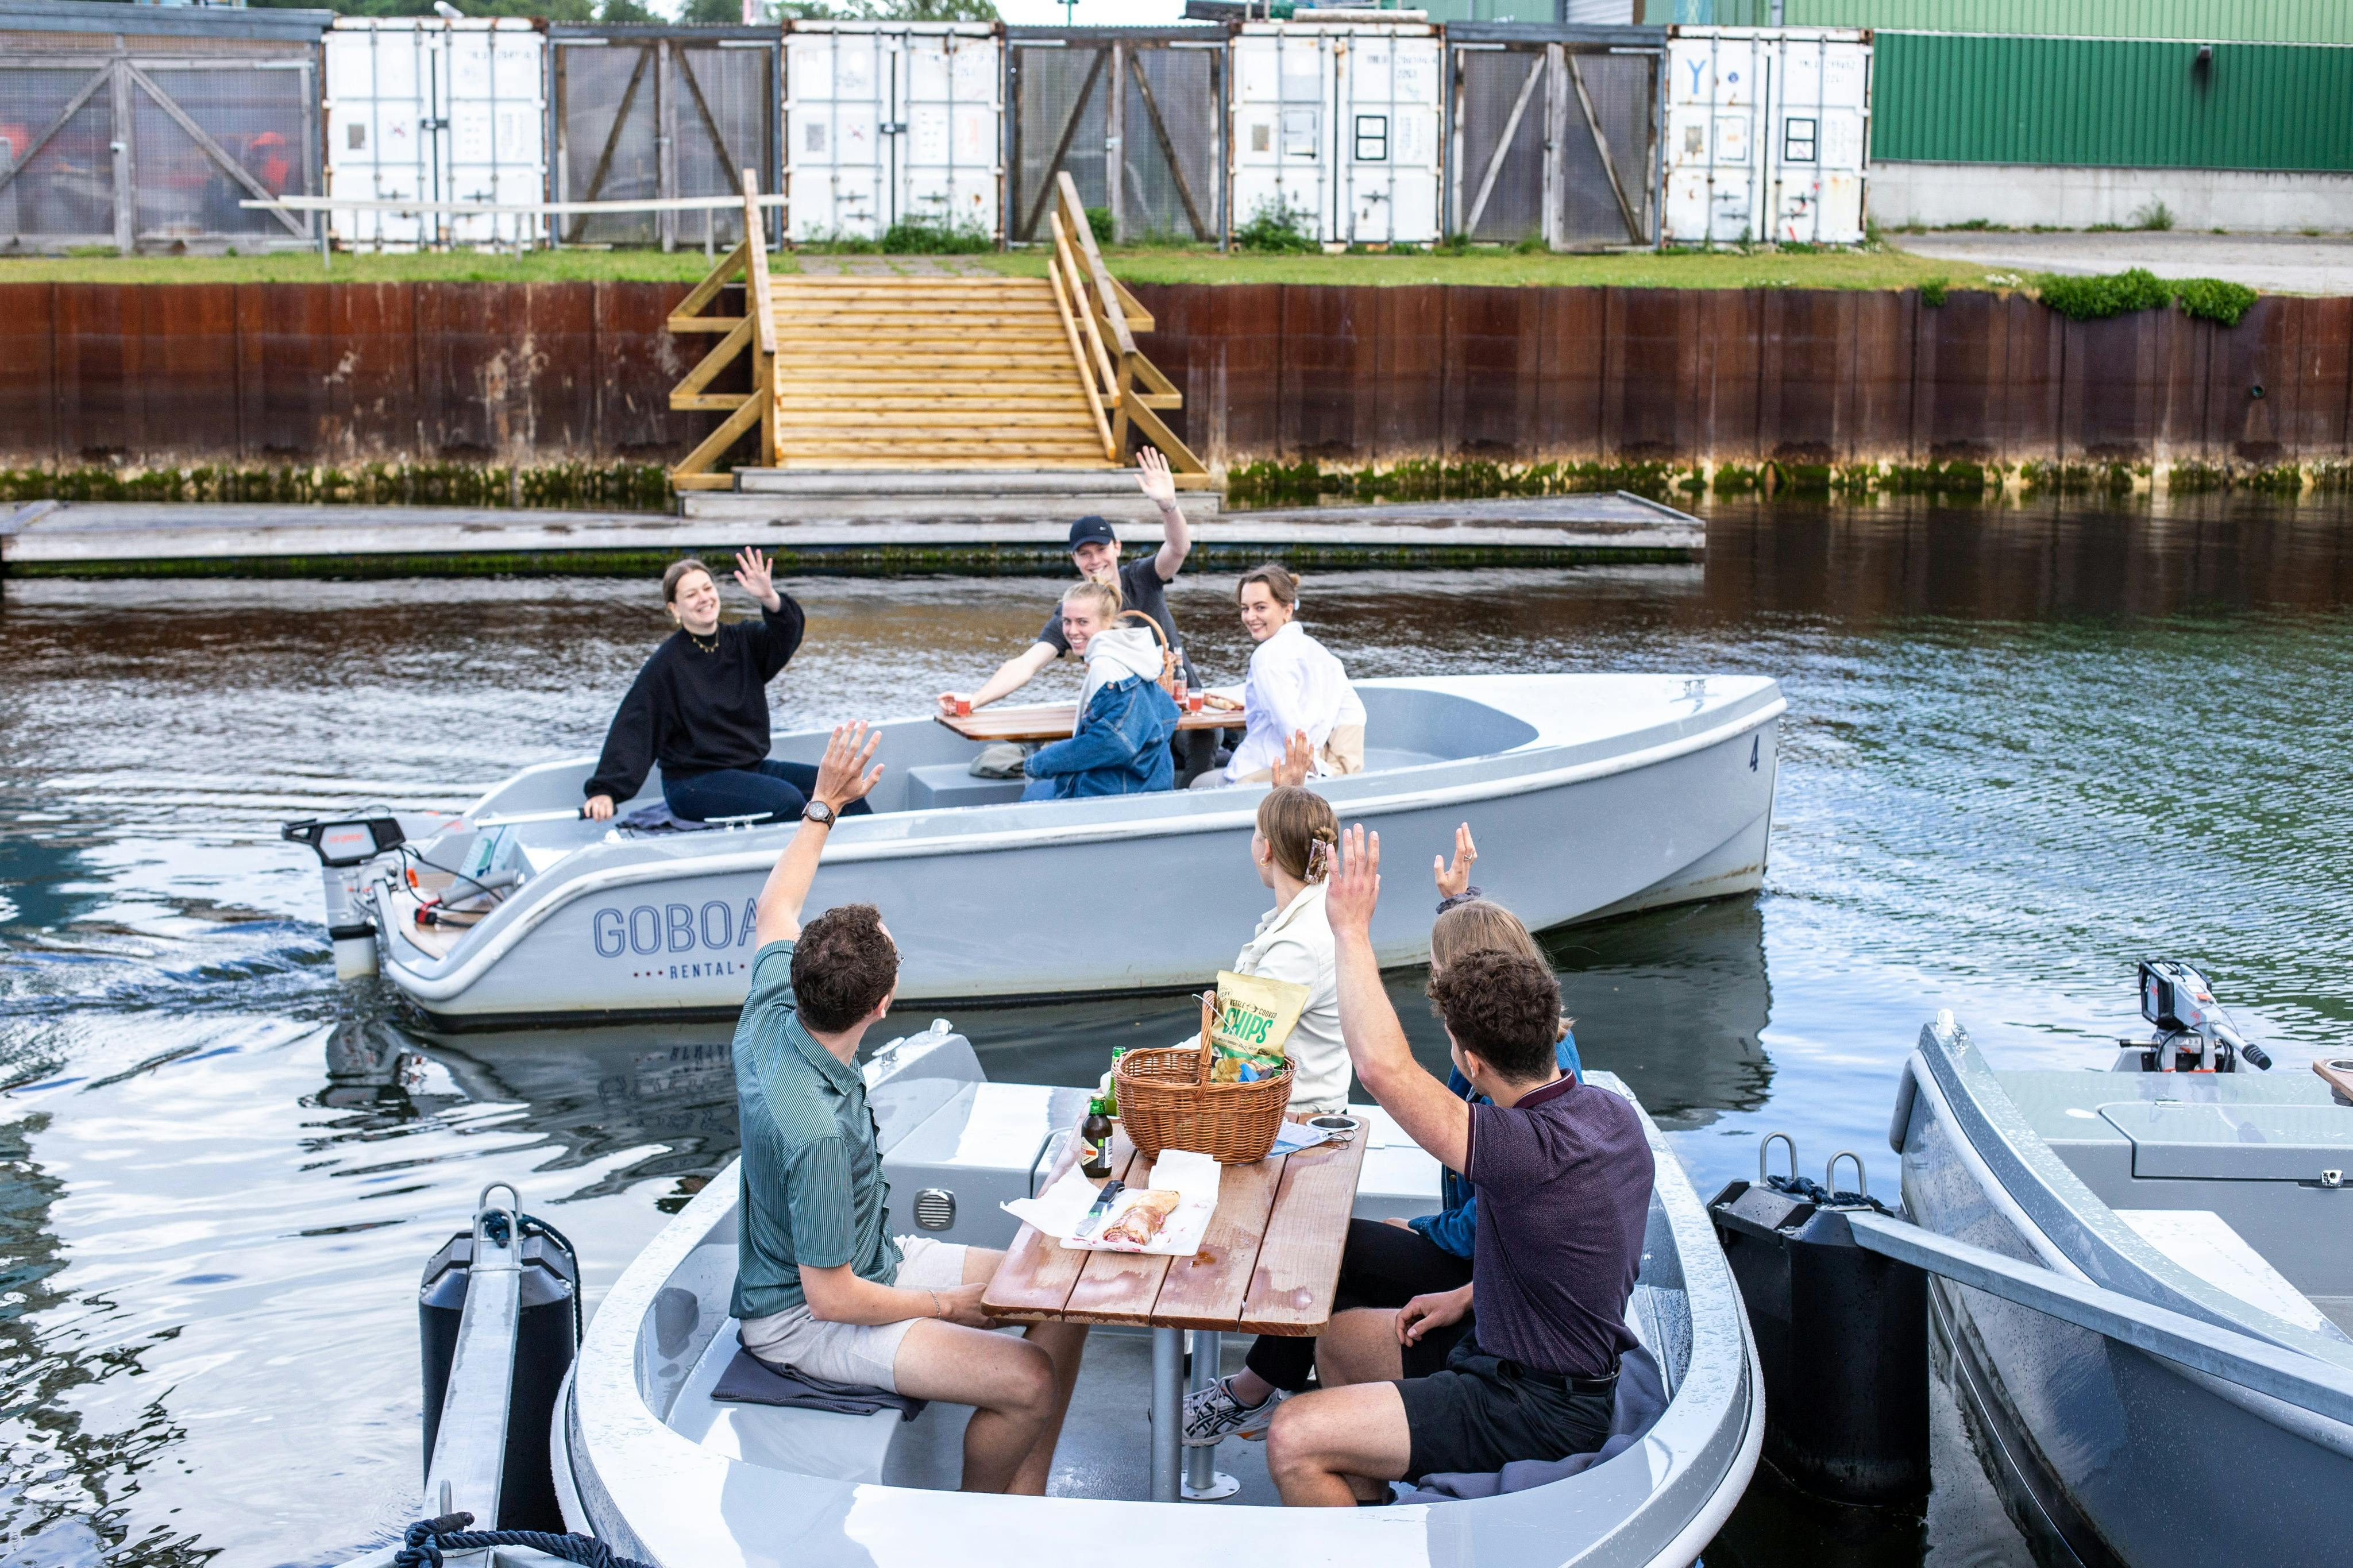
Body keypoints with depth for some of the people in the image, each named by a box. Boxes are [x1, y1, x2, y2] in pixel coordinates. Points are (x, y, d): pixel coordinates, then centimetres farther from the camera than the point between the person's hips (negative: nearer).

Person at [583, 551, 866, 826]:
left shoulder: (744, 640, 5)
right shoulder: (667, 663, -8)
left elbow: (786, 638, -15)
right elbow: (632, 728, -13)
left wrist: (770, 600, -36)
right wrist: (605, 790, -22)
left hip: (752, 767, 6)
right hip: (693, 782, -6)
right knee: (788, 800, -29)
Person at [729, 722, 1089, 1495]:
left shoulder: (770, 1017, -12)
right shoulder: (814, 1128, -37)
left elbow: (775, 910, 12)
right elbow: (831, 1297, -28)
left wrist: (824, 804, 14)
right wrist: (946, 1304, -13)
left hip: (875, 1256, 10)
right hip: (802, 1317, -9)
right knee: (1028, 1381, -24)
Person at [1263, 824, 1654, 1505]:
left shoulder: (1528, 1150, -32)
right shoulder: (1610, 1113, -2)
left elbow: (1382, 1067, -38)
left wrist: (1353, 930, -29)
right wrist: (1466, 1297, 13)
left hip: (1537, 1409, -10)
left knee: (1293, 1440, -17)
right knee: (1340, 1339, 23)